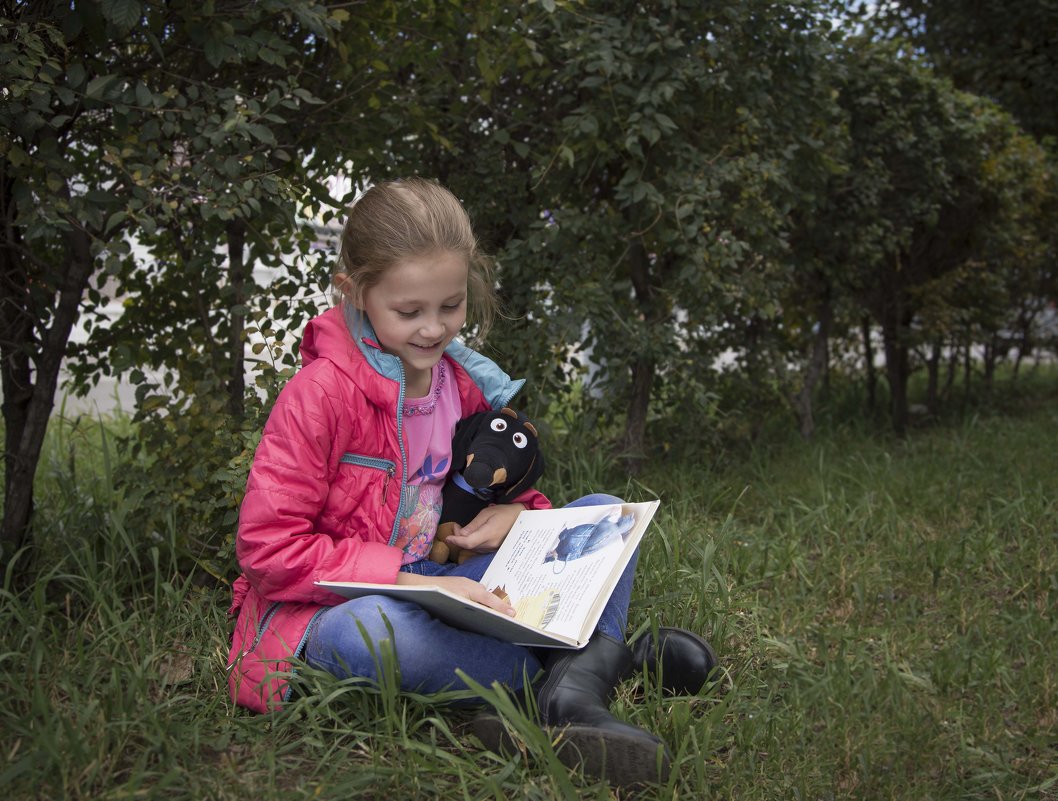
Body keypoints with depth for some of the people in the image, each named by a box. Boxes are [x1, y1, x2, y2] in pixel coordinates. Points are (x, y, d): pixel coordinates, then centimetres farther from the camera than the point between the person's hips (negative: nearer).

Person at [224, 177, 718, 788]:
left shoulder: (467, 382, 5)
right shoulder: (322, 392, -15)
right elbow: (268, 547, -19)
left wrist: (520, 510, -9)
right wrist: (409, 579, -26)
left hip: (432, 586, 7)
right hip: (327, 610, -6)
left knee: (603, 512, -3)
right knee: (369, 631, -43)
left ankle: (573, 693, -31)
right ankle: (611, 658, -26)